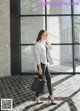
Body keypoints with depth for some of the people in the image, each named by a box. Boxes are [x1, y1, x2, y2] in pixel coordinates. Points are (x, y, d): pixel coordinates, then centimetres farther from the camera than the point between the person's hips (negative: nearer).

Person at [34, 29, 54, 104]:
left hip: (46, 63, 8)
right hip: (41, 64, -8)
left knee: (49, 79, 11)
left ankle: (51, 95, 21)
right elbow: (37, 56, -17)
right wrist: (39, 68, -21)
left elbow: (50, 48, 7)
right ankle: (37, 96, 17)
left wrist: (46, 40, 0)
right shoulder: (37, 44, -13)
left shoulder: (44, 43, 11)